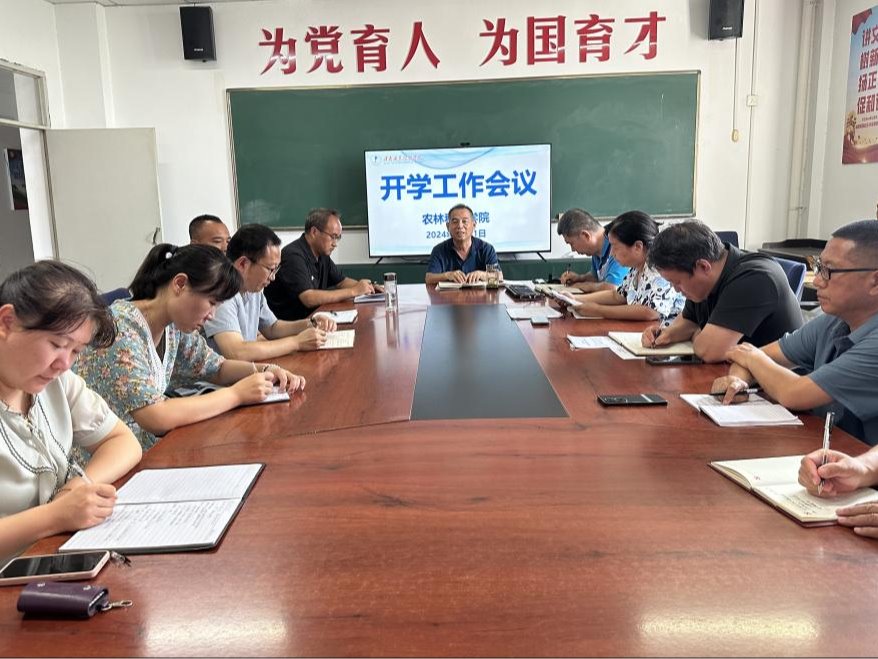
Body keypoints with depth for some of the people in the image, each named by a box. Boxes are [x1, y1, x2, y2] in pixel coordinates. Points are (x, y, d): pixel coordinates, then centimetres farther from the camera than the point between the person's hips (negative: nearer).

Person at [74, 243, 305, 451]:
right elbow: (156, 418, -28)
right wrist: (236, 394, -21)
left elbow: (218, 368, 15)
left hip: (147, 451, 7)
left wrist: (265, 371, -3)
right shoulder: (120, 327, -22)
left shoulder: (174, 326, 1)